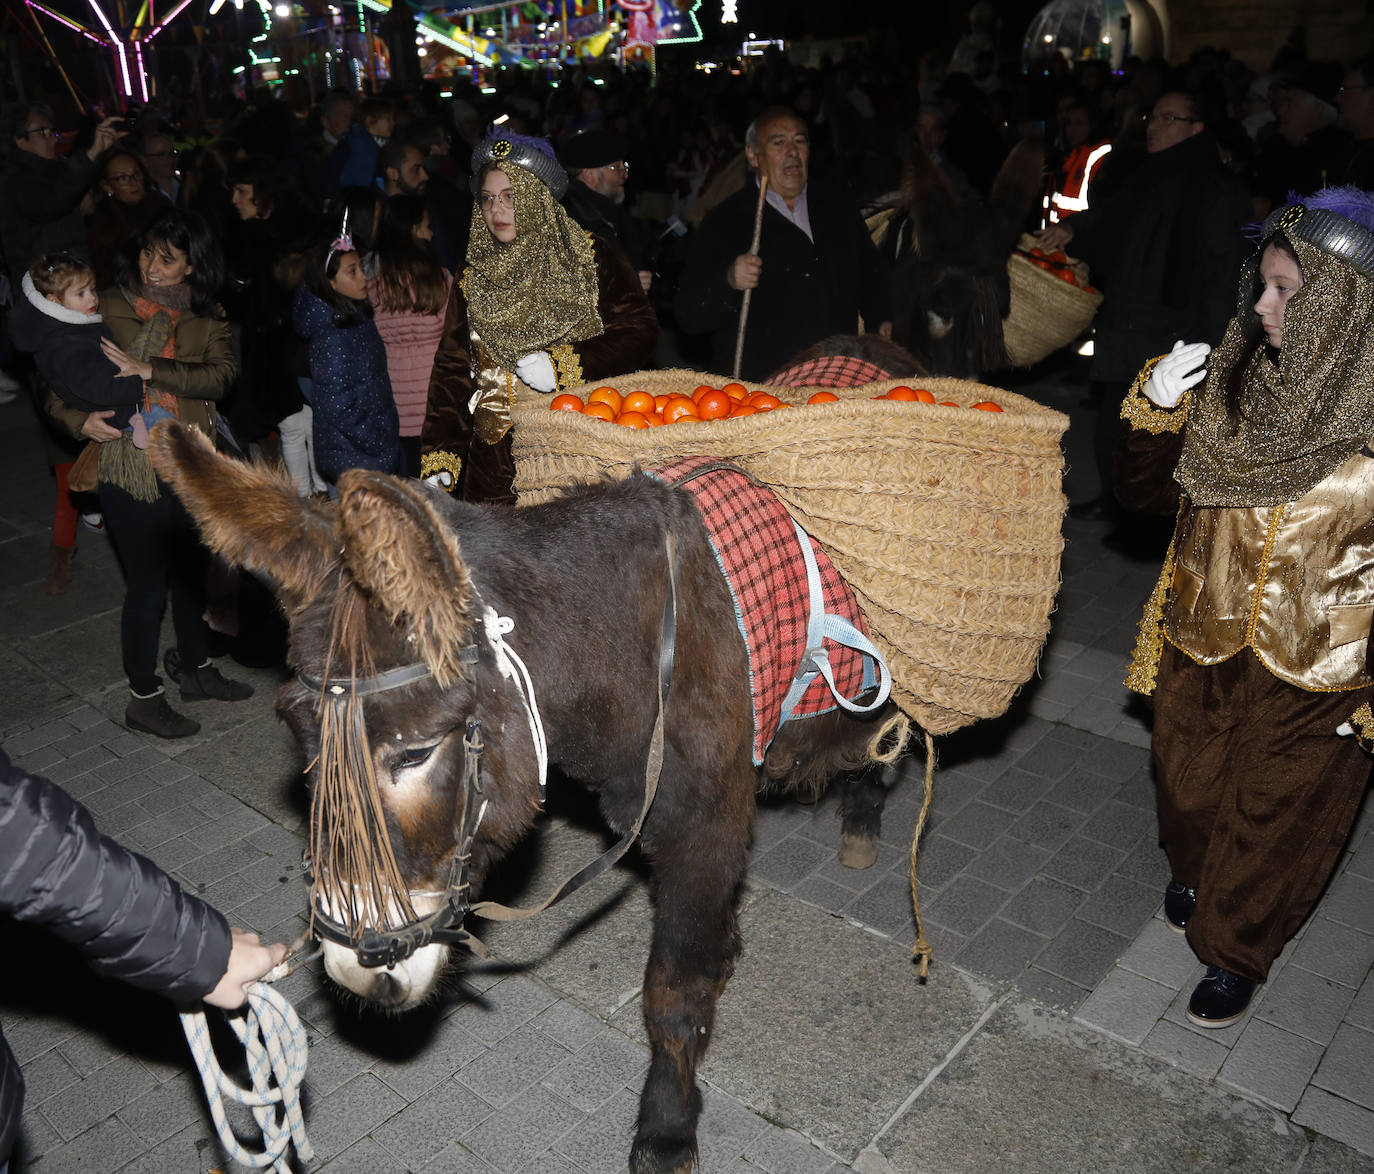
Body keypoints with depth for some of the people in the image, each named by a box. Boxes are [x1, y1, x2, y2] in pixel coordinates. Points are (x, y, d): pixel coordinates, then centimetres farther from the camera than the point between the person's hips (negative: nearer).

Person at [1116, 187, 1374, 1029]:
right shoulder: (1234, 381, -6)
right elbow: (1146, 489, 2)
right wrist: (1154, 411, -16)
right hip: (1202, 642, 4)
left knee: (1274, 817, 13)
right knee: (1188, 787, 22)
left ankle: (1237, 953, 38)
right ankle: (1196, 875, 55)